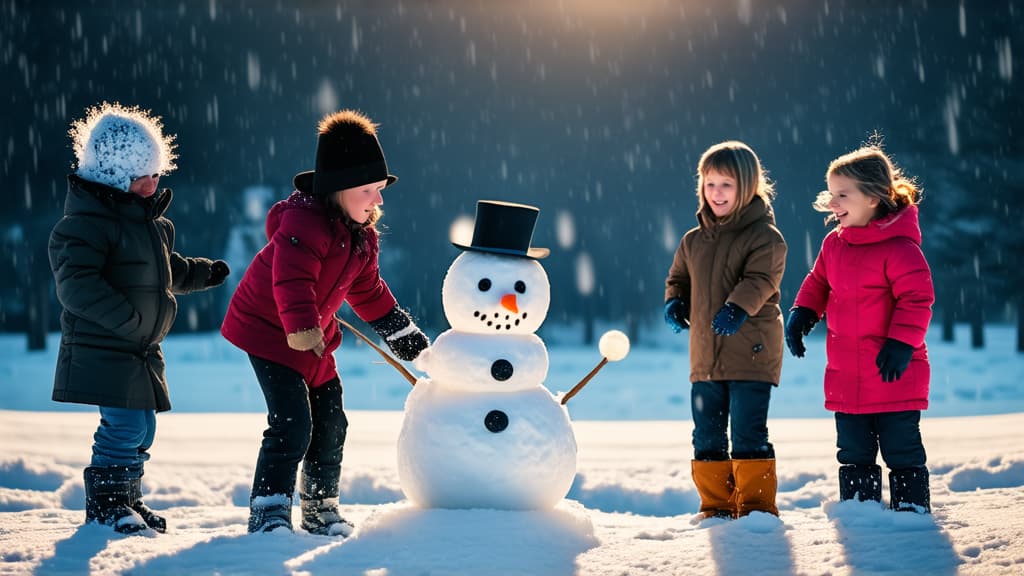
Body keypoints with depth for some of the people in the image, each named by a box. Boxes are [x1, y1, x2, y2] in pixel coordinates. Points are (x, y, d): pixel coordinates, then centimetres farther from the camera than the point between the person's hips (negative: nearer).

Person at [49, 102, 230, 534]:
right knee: (126, 425, -14)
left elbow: (167, 270, 30)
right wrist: (127, 318, -31)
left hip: (140, 351, 9)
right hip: (101, 349, -9)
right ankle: (104, 504, 1)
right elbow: (76, 285, -28)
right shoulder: (87, 223, -18)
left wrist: (202, 273, 18)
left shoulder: (150, 222, 13)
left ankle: (127, 500, 29)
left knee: (141, 430, 14)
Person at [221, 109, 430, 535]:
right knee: (292, 424, -17)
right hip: (268, 330, -9)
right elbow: (291, 280, -35)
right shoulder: (304, 221, -25)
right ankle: (269, 511, -10)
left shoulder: (362, 237, 6)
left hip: (315, 338, 9)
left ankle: (320, 508, 26)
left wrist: (406, 336, 19)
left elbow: (368, 292, 17)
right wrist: (301, 327, -42)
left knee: (330, 424, 12)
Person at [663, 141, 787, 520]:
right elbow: (679, 278, 22)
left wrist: (738, 306, -37)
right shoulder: (694, 241, 13)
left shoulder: (764, 236, -6)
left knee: (748, 434, -6)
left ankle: (757, 505, 5)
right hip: (705, 355, 6)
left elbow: (760, 279, -20)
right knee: (706, 436, 10)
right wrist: (675, 302, 0)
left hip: (752, 352, -6)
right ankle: (716, 505, 21)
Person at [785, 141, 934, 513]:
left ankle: (912, 507, 14)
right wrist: (802, 314, 4)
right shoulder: (833, 245, 8)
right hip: (845, 377, 7)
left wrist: (901, 343, -21)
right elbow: (817, 284, 20)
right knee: (853, 451, 14)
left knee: (901, 449, 2)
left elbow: (917, 298, -17)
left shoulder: (899, 247, -14)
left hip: (893, 373, -7)